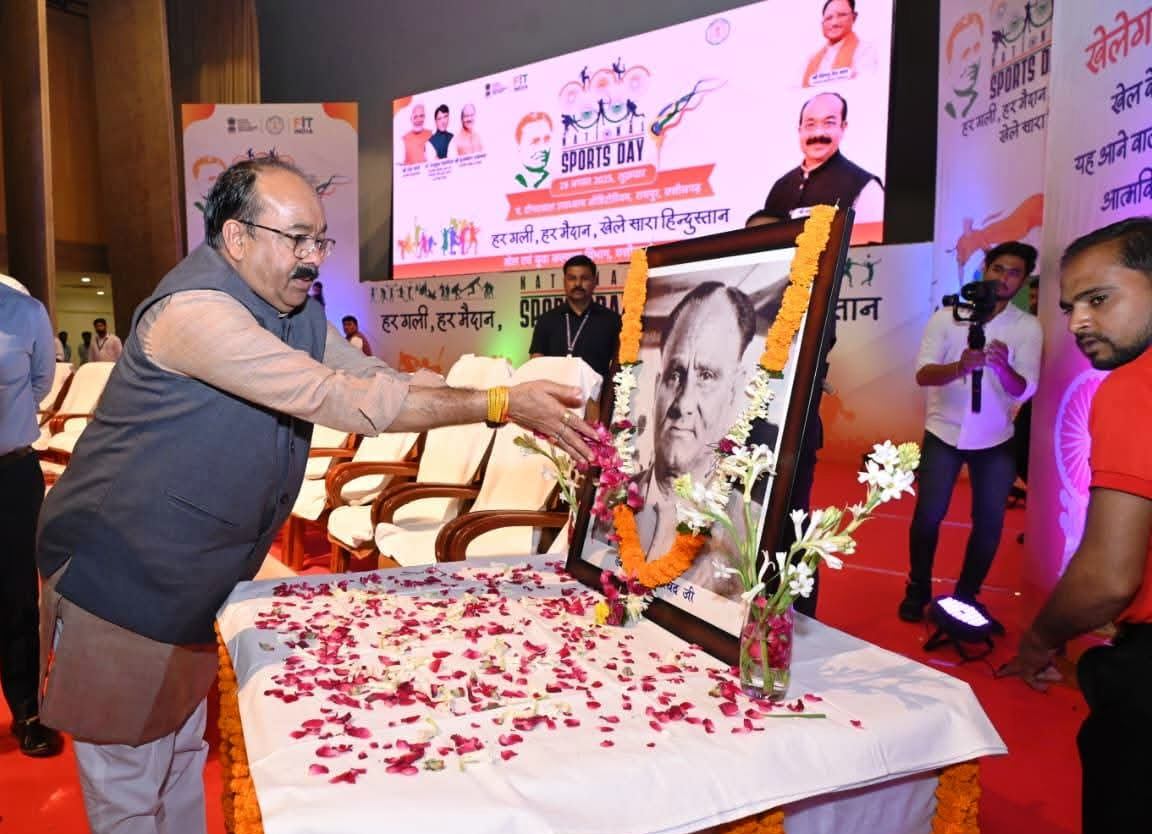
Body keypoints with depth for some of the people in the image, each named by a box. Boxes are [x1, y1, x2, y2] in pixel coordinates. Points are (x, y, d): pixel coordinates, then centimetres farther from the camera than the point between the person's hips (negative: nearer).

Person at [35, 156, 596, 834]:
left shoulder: (298, 310, 3)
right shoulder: (194, 310, -26)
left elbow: (383, 379, 1)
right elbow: (344, 400, -32)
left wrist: (524, 408, -12)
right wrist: (503, 404, -29)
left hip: (195, 587, 8)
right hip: (120, 587, -8)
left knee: (182, 763, 22)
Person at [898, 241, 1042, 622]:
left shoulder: (1028, 327, -4)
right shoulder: (947, 316, -5)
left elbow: (1023, 391, -13)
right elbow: (922, 374, -15)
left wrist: (1003, 366, -34)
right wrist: (960, 366, -35)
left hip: (995, 439, 1)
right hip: (943, 433, -1)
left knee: (989, 522, 6)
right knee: (927, 516, 0)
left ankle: (966, 595, 25)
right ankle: (917, 591, 19)